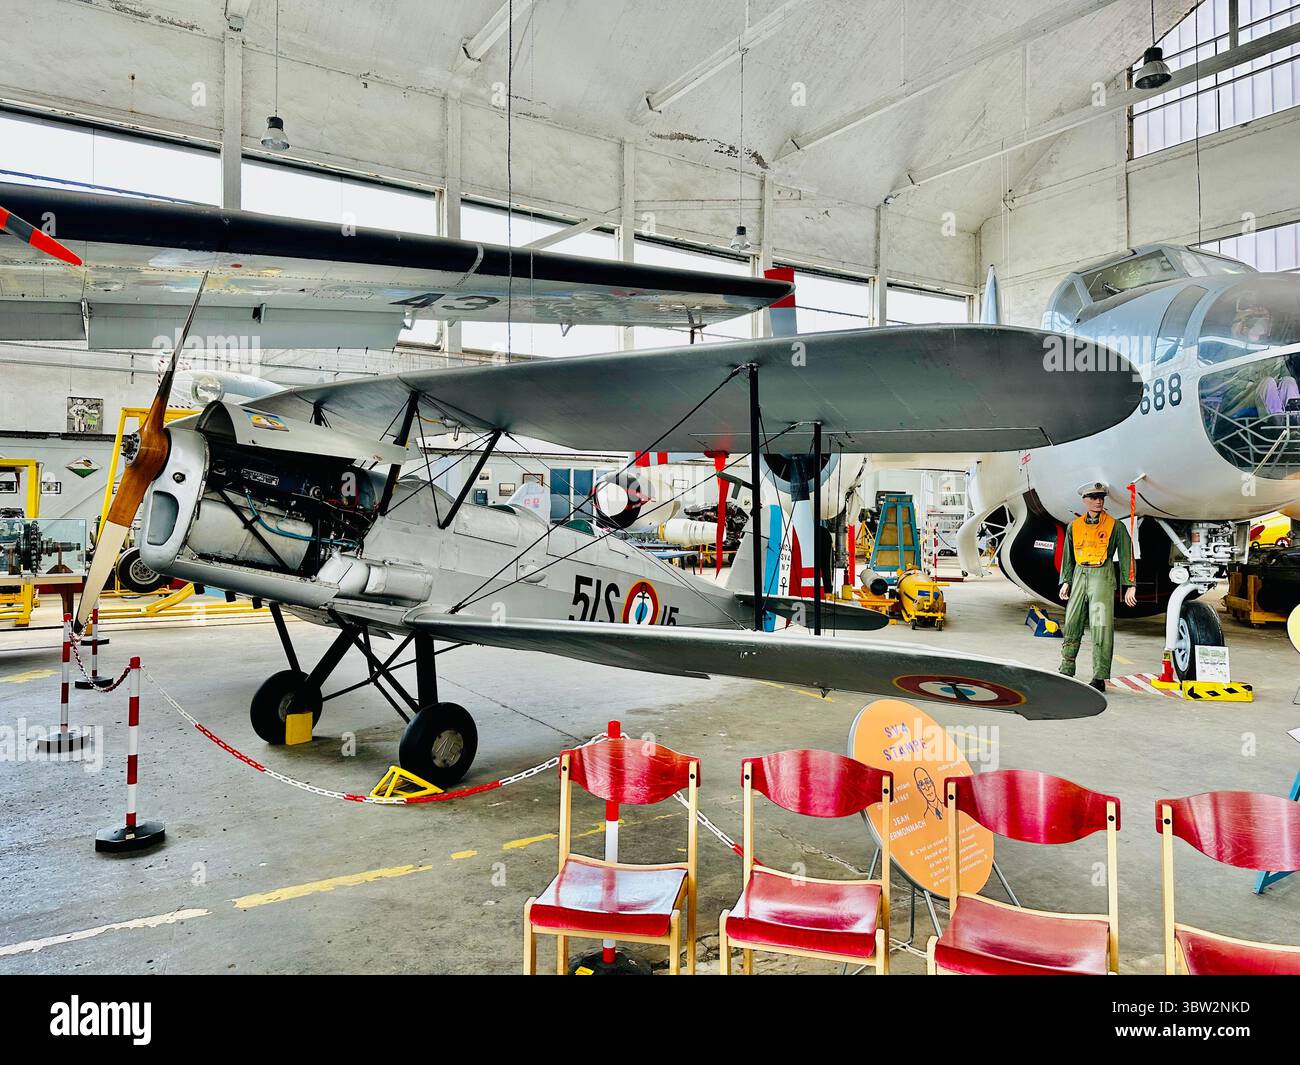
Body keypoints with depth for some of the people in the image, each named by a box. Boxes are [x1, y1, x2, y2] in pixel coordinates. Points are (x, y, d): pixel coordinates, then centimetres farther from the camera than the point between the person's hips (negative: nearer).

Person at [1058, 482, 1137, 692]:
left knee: (1101, 625, -9)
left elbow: (1126, 556, 1)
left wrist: (1129, 586, -3)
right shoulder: (1074, 526, 10)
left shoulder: (1115, 526, 1)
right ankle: (1066, 671, 19)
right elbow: (1068, 556, 18)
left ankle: (1100, 678, -6)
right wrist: (1066, 581, 10)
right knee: (1072, 624, 7)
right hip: (1080, 575, 4)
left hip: (1103, 576, -4)